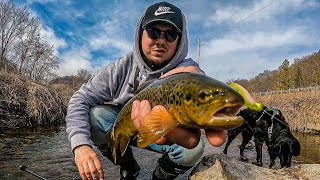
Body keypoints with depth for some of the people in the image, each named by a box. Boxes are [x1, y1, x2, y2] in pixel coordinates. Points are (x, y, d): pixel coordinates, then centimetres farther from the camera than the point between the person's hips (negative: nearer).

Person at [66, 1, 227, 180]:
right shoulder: (123, 68, -18)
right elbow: (80, 99, -17)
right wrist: (81, 145, -34)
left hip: (173, 136, -1)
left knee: (195, 148, -31)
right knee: (94, 115, -23)